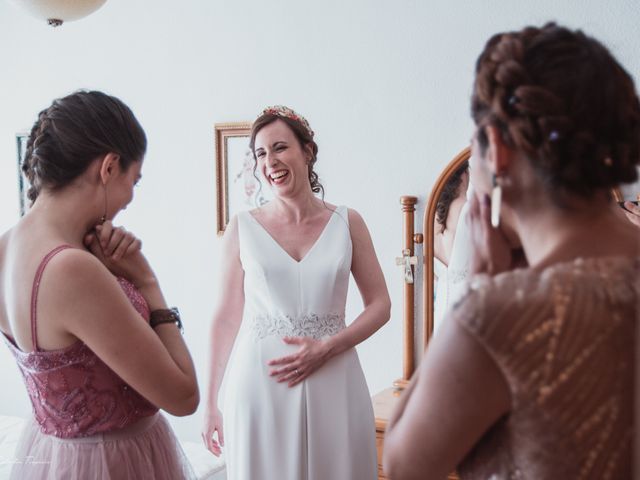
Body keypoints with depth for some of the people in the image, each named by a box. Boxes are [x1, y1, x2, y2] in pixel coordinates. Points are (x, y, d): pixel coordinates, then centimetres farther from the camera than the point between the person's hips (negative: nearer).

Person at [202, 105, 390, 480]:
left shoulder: (347, 223, 2)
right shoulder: (242, 228, 0)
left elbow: (380, 305, 3)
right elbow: (227, 317, 2)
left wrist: (327, 348, -12)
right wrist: (211, 403, 2)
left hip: (333, 384, 1)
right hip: (259, 385, -1)